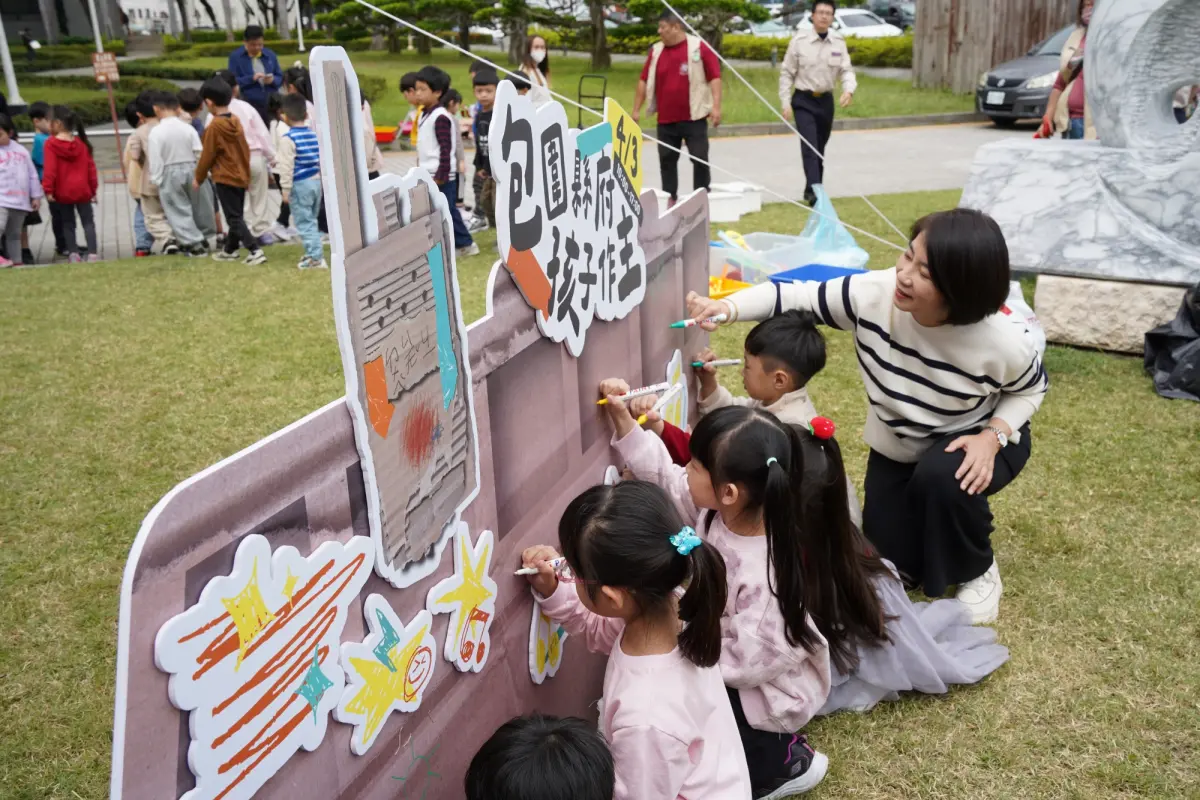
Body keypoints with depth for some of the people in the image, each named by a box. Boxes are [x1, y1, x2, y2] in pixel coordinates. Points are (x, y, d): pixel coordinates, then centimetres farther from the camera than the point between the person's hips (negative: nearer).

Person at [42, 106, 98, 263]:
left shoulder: (51, 144, -9)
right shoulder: (81, 142, 2)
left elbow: (50, 169, -14)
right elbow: (90, 167, 4)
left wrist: (48, 189, -10)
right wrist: (93, 189, 10)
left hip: (62, 192, -2)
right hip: (82, 190, 2)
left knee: (68, 223, 11)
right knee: (88, 222, 6)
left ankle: (73, 253, 8)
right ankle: (92, 253, -4)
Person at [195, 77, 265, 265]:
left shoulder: (214, 126, -15)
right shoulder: (236, 121, 5)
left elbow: (207, 155, -10)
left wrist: (198, 178, 2)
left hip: (225, 178, -8)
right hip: (241, 176, 8)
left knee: (234, 218, -5)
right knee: (235, 215, 17)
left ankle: (255, 250, -16)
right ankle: (230, 250, 31)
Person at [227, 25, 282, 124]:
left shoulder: (270, 54, 11)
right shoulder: (235, 56, 0)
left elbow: (280, 78, 14)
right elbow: (232, 82, -6)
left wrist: (273, 80, -9)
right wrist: (251, 78, -19)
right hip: (249, 105, -4)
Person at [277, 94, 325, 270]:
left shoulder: (288, 138, -13)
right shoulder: (314, 135, 8)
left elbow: (286, 166, -16)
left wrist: (286, 190, -12)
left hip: (300, 184, -7)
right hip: (316, 181, 7)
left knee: (304, 223, -2)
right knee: (311, 220, 19)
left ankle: (316, 257, -6)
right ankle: (314, 252, 27)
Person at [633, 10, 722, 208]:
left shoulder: (698, 47, -5)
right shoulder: (656, 51, 7)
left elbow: (714, 76, -6)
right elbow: (644, 80, 11)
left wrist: (716, 106, -15)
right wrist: (636, 110, 9)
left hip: (694, 117, -4)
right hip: (666, 119, 4)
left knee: (700, 158, -1)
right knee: (667, 160, 7)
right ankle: (669, 199, 16)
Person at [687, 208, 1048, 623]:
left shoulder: (1001, 344, -33)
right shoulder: (872, 295, -31)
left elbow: (1032, 388, -10)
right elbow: (792, 296, -24)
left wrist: (994, 436, -28)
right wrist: (725, 306, -42)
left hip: (973, 441, -2)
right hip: (899, 446, 3)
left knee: (942, 479, -37)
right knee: (892, 562, 0)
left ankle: (978, 572, -5)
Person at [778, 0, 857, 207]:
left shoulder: (838, 42, 0)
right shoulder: (799, 40, -8)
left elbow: (846, 70, 0)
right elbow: (786, 73, -4)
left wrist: (849, 90, -21)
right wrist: (786, 103, -9)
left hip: (826, 100, 4)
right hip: (803, 101, -4)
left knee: (820, 149, 13)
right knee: (809, 146, -16)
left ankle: (812, 190, 28)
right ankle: (814, 191, -18)